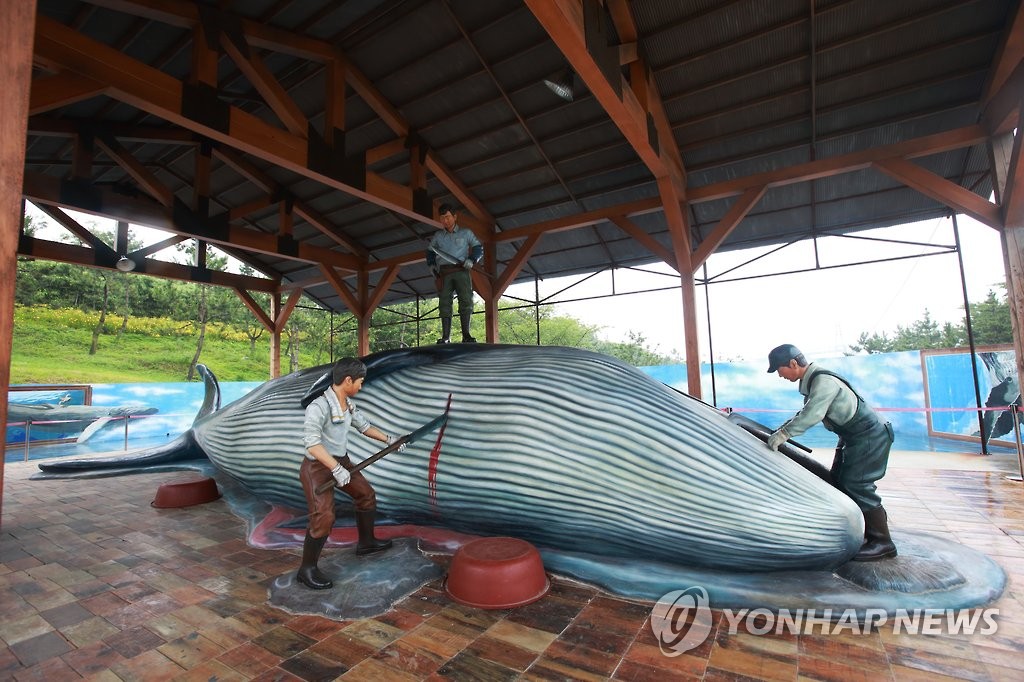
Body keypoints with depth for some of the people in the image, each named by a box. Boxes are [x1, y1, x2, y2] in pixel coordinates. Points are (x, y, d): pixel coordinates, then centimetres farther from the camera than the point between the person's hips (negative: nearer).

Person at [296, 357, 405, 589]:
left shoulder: (348, 404, 1)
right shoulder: (319, 406, -26)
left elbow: (364, 426, 16)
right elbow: (311, 443, -34)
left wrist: (389, 439, 17)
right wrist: (336, 469, -37)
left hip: (341, 462, 9)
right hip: (318, 467, -9)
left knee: (367, 495, 18)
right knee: (323, 517, -13)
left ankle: (366, 542, 39)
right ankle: (307, 569, 10)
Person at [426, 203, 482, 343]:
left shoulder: (466, 233, 14)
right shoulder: (438, 236, 21)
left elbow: (479, 248, 11)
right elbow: (430, 252, 28)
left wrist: (472, 260, -7)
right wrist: (431, 265, 9)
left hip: (461, 271, -2)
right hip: (444, 272, 2)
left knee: (466, 301, -16)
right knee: (444, 303, -7)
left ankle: (466, 335, -16)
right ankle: (445, 337, -9)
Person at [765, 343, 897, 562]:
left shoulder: (823, 380, -25)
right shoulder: (810, 381, 6)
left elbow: (813, 414, -35)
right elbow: (805, 413, 14)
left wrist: (784, 433, -33)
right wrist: (781, 430, 7)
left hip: (870, 436, -10)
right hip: (854, 437, 10)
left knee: (856, 485, -12)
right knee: (839, 480, 12)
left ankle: (881, 542, -2)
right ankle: (863, 530, 24)